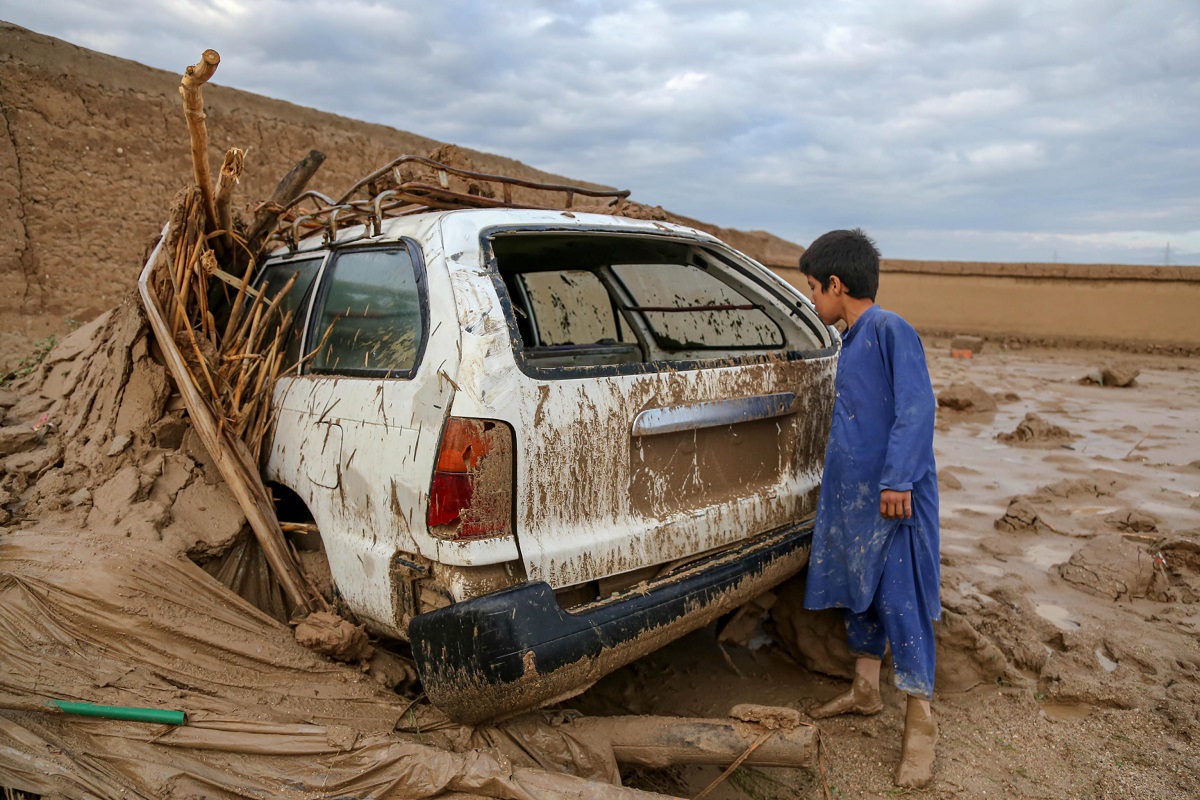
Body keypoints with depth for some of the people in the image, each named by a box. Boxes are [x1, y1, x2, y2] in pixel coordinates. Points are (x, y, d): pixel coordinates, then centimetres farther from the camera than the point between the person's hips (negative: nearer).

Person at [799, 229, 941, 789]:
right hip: (850, 492, 9)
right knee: (857, 590, 17)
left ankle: (920, 724, 11)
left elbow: (918, 408, -21)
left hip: (893, 496, -9)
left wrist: (897, 479, -25)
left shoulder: (891, 331, -14)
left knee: (900, 600, -3)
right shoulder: (851, 341, 13)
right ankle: (865, 692, 33)